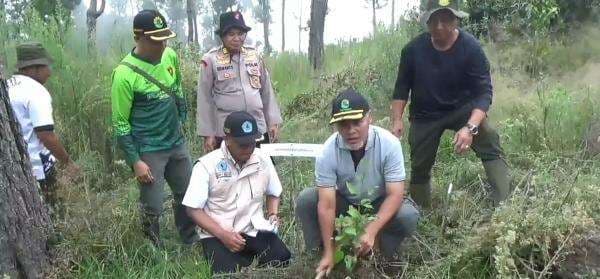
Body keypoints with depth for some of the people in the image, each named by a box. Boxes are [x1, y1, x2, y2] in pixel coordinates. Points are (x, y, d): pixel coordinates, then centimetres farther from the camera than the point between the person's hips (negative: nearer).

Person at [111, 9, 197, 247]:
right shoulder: (125, 74, -19)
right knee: (153, 207, 2)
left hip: (177, 144, 6)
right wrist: (135, 161, -14)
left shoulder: (170, 56, -2)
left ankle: (191, 241, 37)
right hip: (148, 150, -6)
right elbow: (120, 123, -14)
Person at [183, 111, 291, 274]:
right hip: (217, 235, -3)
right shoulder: (206, 165, -9)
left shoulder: (263, 160, 3)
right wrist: (223, 235, -17)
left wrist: (273, 216, 1)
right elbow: (194, 209, -8)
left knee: (283, 263, -18)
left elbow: (274, 193, 21)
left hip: (255, 230, 3)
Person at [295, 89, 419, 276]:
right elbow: (327, 205, -25)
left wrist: (371, 231, -40)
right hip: (344, 202, 1)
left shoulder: (389, 143, -27)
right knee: (305, 201, -23)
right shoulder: (328, 151, -25)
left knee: (408, 216, -30)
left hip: (379, 203, -1)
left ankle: (383, 260, -3)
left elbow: (395, 194, -27)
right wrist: (329, 252, -26)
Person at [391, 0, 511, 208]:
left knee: (490, 146, -25)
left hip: (463, 108, -2)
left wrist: (470, 127, -38)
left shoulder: (471, 47, -21)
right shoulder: (414, 49, -14)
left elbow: (484, 92, -24)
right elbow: (402, 87, -1)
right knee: (419, 167, 10)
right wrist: (397, 120, -13)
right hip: (425, 114, 2)